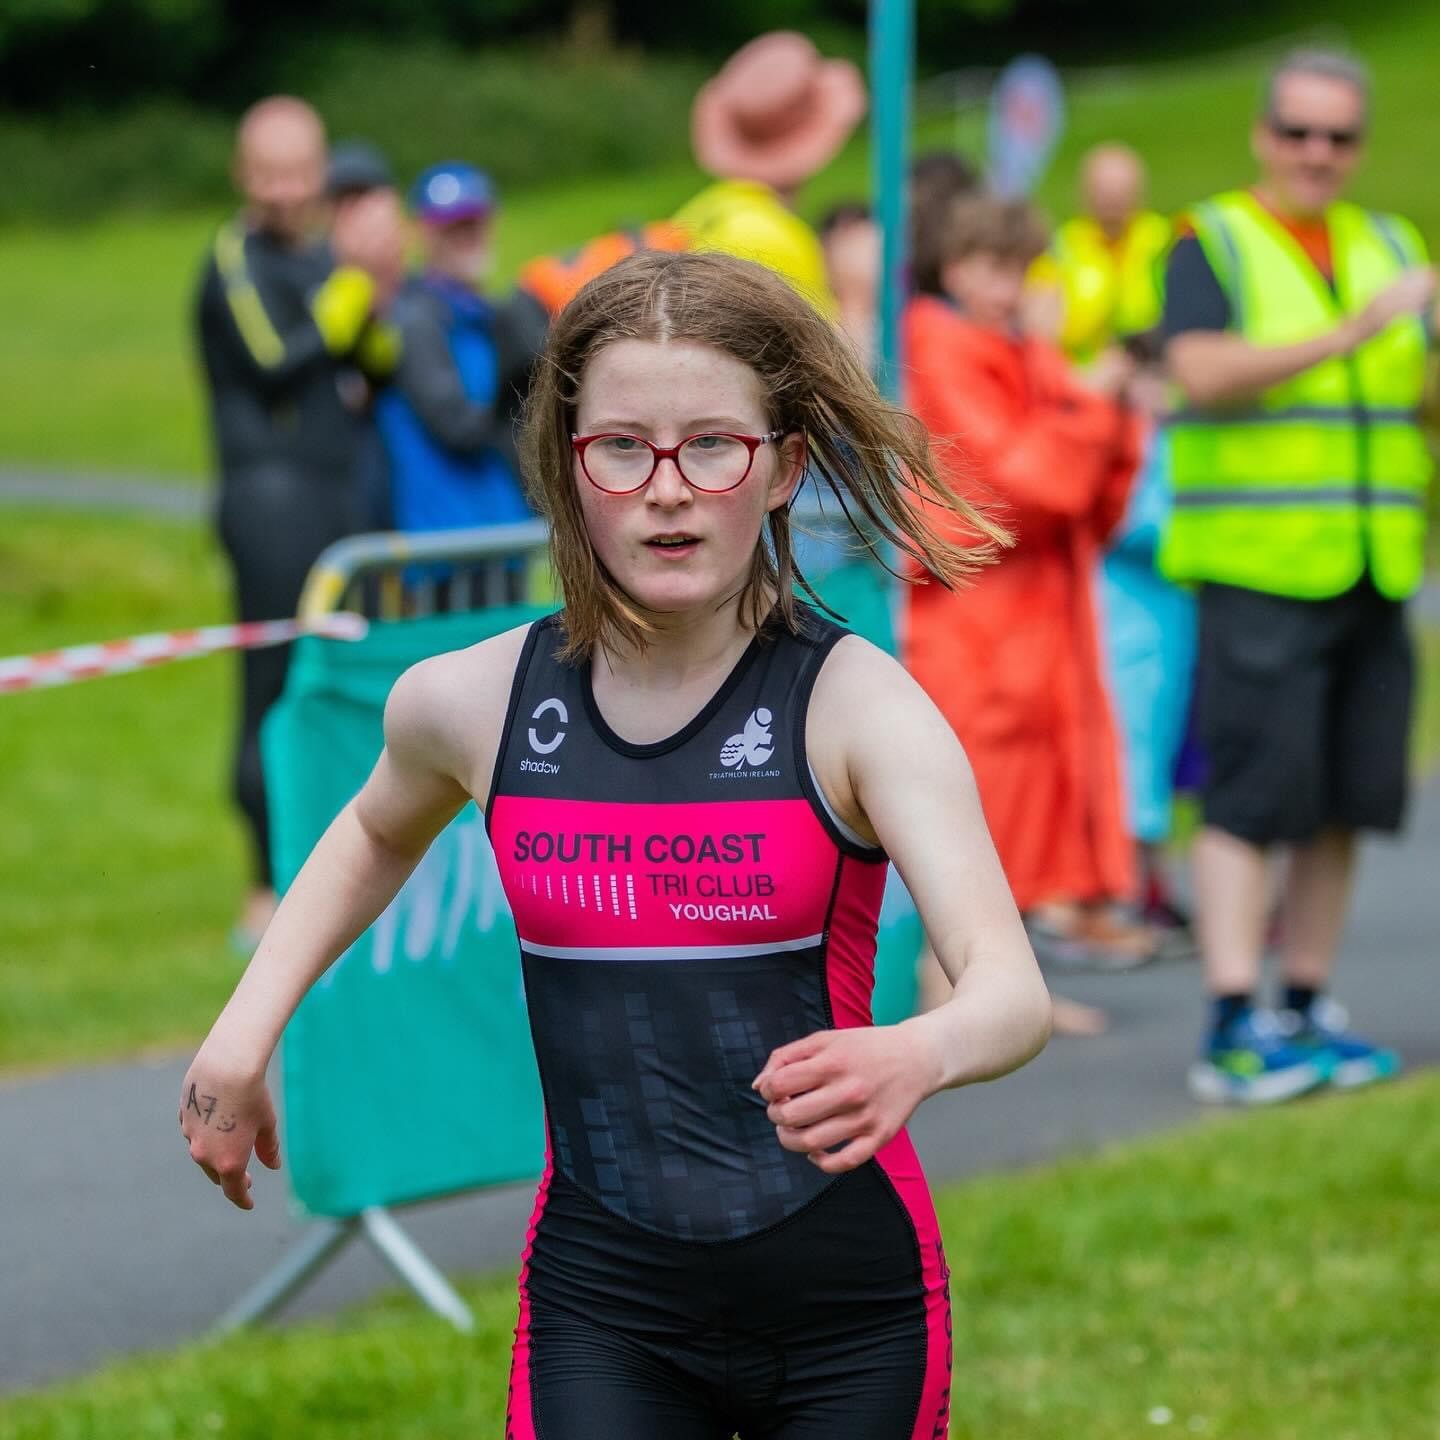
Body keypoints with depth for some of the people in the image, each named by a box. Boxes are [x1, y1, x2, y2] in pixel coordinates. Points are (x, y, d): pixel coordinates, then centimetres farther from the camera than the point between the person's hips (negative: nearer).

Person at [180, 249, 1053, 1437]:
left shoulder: (855, 705, -13)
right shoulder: (470, 704, -3)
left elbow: (1014, 995, -26)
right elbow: (379, 833, 24)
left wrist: (910, 1060, -48)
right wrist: (248, 1026, 12)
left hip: (846, 1305, -2)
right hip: (601, 1308, 2)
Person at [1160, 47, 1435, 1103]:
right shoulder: (1214, 245, 0)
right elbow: (1203, 374, -16)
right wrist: (1346, 335, -23)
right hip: (1256, 569, -6)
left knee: (1343, 804, 6)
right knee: (1254, 798, -10)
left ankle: (1306, 1012, 15)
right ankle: (1233, 1029, -12)